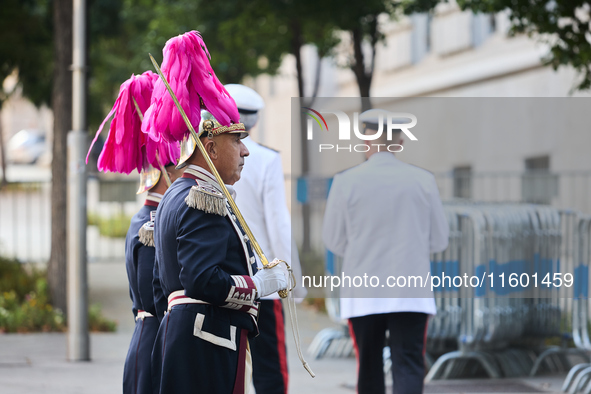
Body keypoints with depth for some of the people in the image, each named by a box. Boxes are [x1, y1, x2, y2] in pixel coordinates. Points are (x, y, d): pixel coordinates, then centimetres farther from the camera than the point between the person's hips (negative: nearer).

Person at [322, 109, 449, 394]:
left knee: (369, 367, 13)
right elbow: (439, 240, 8)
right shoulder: (422, 180, 0)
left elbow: (334, 240, 5)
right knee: (408, 367, -4)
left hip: (363, 294, 0)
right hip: (411, 294, 0)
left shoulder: (346, 182, -4)